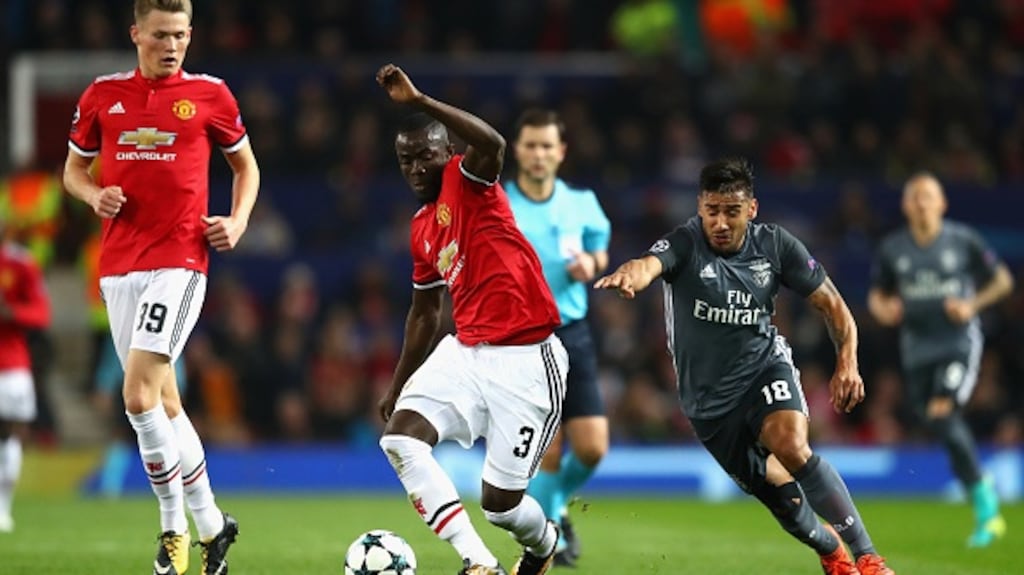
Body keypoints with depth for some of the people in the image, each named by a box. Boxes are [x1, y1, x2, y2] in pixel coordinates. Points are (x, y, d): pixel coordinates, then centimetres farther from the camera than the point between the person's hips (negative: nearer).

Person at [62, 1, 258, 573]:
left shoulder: (210, 94, 2)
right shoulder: (103, 95, 8)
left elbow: (246, 166, 15)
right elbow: (74, 167, 19)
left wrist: (238, 221, -2)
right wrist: (95, 194, -3)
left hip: (180, 260, -4)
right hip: (119, 263, 4)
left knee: (139, 394, -16)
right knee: (163, 400, 10)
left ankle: (176, 529, -5)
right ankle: (211, 523, 22)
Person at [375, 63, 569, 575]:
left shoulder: (467, 183, -7)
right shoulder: (421, 229, 14)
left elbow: (493, 144, -32)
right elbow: (425, 312, 26)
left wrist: (419, 101, -34)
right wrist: (397, 386, 28)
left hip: (525, 360, -7)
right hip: (464, 353, 7)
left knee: (499, 503, -2)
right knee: (401, 436, -18)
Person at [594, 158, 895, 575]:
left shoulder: (775, 244, -10)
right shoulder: (685, 244, -18)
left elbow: (830, 303, 0)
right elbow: (649, 265, -41)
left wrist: (847, 363, -15)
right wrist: (628, 275, -66)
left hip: (764, 364, 0)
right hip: (708, 396, 0)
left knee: (791, 445, -30)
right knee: (779, 493, 2)